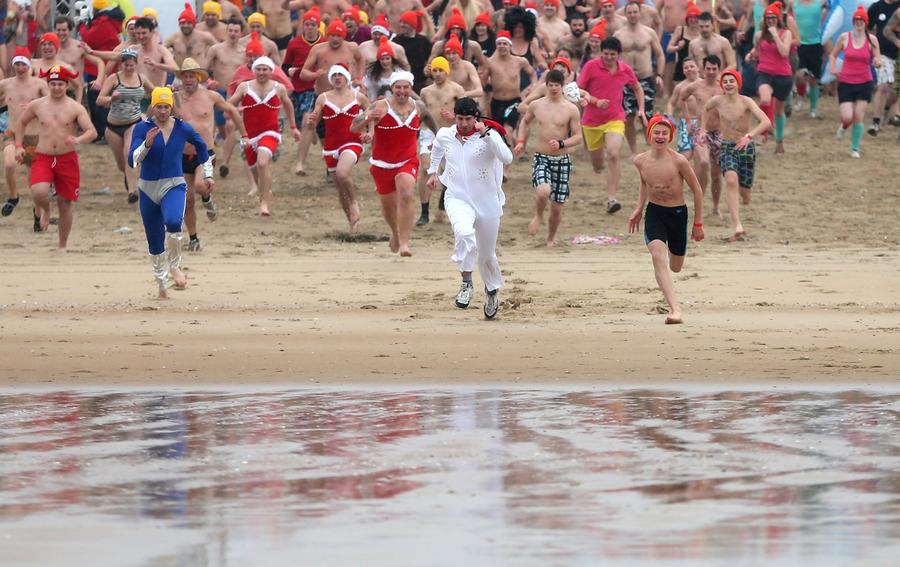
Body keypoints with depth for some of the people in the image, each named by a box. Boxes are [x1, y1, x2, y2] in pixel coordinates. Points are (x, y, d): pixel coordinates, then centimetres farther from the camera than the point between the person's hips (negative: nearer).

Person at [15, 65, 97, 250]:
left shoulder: (75, 108, -3)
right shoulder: (36, 106, 4)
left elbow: (92, 132, -11)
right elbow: (22, 123, 22)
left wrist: (78, 140, -31)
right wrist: (19, 145, 12)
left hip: (67, 159, 0)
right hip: (43, 158, 0)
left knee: (65, 203, 4)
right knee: (39, 193, -25)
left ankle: (63, 246, 20)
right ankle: (45, 210, 12)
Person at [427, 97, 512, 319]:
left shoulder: (489, 135, -12)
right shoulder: (444, 135, -1)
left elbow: (507, 159, -30)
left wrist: (486, 134, -33)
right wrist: (433, 171, 27)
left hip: (487, 201, -1)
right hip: (457, 198, 1)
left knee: (487, 255, 12)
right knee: (464, 232, -34)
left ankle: (492, 290, 42)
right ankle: (466, 282, -19)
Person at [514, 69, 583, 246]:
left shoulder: (571, 109, -4)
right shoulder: (536, 105, 3)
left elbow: (578, 137, -3)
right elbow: (525, 121, 23)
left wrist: (561, 144, -20)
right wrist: (521, 141, 10)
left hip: (562, 160, 0)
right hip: (541, 158, 0)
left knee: (557, 207, 5)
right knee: (543, 192, -28)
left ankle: (551, 238, 29)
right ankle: (538, 216, 5)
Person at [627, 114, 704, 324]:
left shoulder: (678, 161, -17)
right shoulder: (640, 161, -6)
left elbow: (697, 190, -6)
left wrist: (698, 224, -2)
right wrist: (638, 209, 10)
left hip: (678, 213, -1)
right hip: (654, 213, 1)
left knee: (676, 267, 15)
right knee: (658, 257, -24)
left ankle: (673, 252, 56)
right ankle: (675, 309, -29)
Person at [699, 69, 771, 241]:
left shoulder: (746, 102, -14)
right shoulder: (717, 101, -4)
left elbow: (766, 122, -25)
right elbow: (706, 109, 22)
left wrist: (749, 136, -38)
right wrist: (703, 129, 16)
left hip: (746, 147, 0)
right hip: (727, 147, 1)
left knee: (745, 196, 7)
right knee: (731, 180, -28)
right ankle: (737, 226, -36)